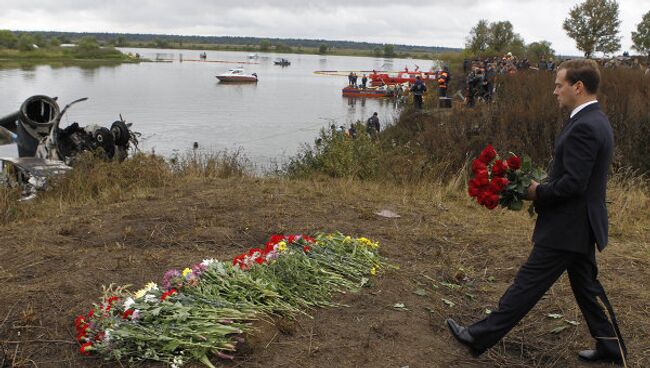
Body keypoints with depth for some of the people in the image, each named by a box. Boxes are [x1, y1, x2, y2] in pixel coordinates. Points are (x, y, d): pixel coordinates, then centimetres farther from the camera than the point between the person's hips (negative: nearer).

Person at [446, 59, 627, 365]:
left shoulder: (584, 127, -23)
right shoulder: (596, 121, 10)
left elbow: (573, 184, -27)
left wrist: (538, 192, -11)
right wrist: (544, 188, 7)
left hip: (567, 227, -10)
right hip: (582, 225, 10)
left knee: (528, 283, -1)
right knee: (585, 285, 20)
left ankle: (480, 337, 10)